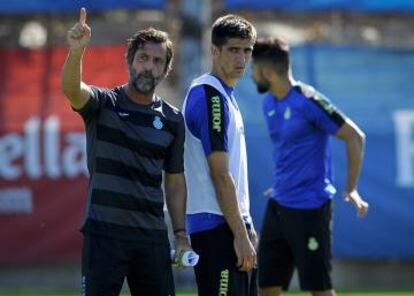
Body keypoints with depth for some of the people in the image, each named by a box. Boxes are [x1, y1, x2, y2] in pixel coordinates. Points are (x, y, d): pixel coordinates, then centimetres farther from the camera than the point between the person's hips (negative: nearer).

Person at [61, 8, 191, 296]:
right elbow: (71, 89, -23)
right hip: (104, 230, -4)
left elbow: (175, 180, 15)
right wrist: (77, 50, -42)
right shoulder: (104, 103, 0)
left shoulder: (172, 119, 10)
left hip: (152, 235, 4)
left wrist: (181, 235, 9)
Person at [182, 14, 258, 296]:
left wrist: (246, 225, 18)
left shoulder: (224, 95, 17)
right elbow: (220, 175, -17)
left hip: (231, 222, 10)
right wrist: (240, 235, -17)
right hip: (216, 227, -10)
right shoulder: (211, 96, -14)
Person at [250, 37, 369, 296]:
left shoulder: (308, 101, -15)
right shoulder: (269, 104, 10)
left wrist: (351, 189, -16)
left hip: (310, 207, -8)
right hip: (278, 204, 8)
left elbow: (355, 137, -13)